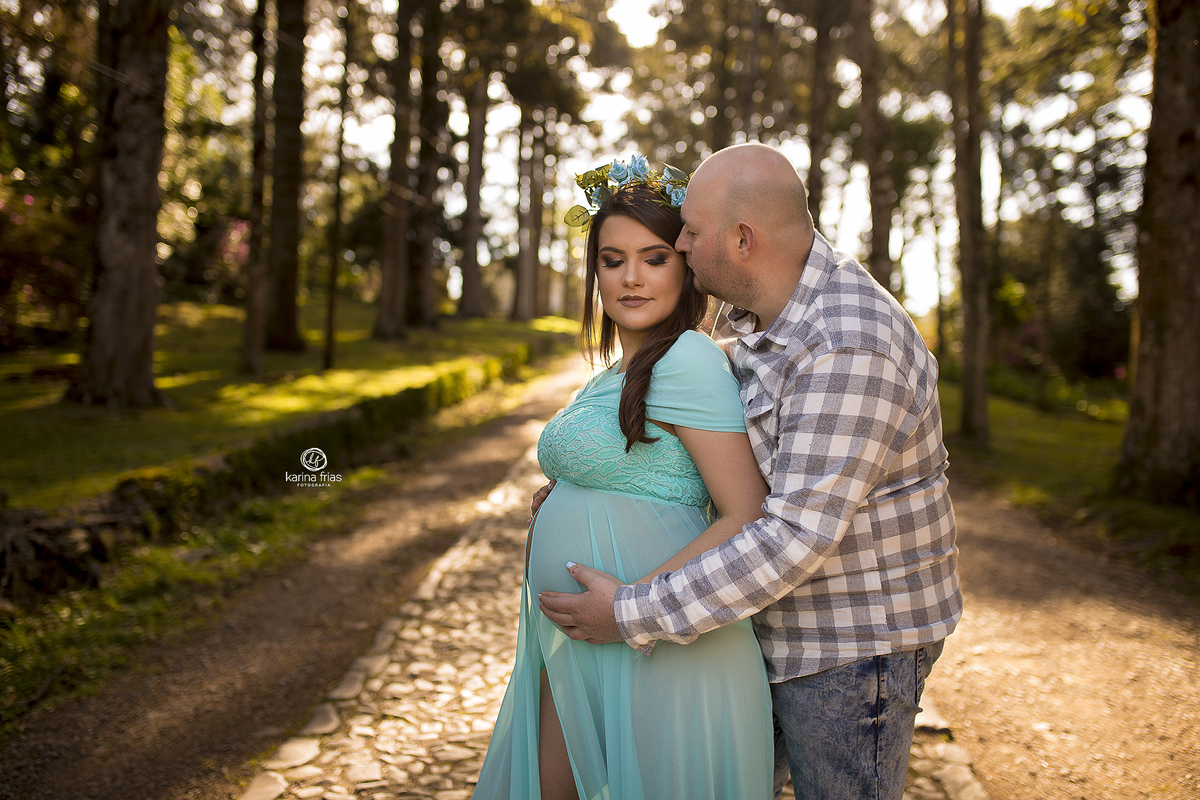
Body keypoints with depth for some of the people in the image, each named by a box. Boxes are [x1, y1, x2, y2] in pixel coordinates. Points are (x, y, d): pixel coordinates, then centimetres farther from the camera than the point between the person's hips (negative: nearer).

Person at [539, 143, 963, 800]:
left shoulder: (848, 349, -28)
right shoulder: (751, 314, 3)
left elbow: (797, 536, -31)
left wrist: (633, 615, -26)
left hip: (852, 646, -8)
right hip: (777, 629, 9)